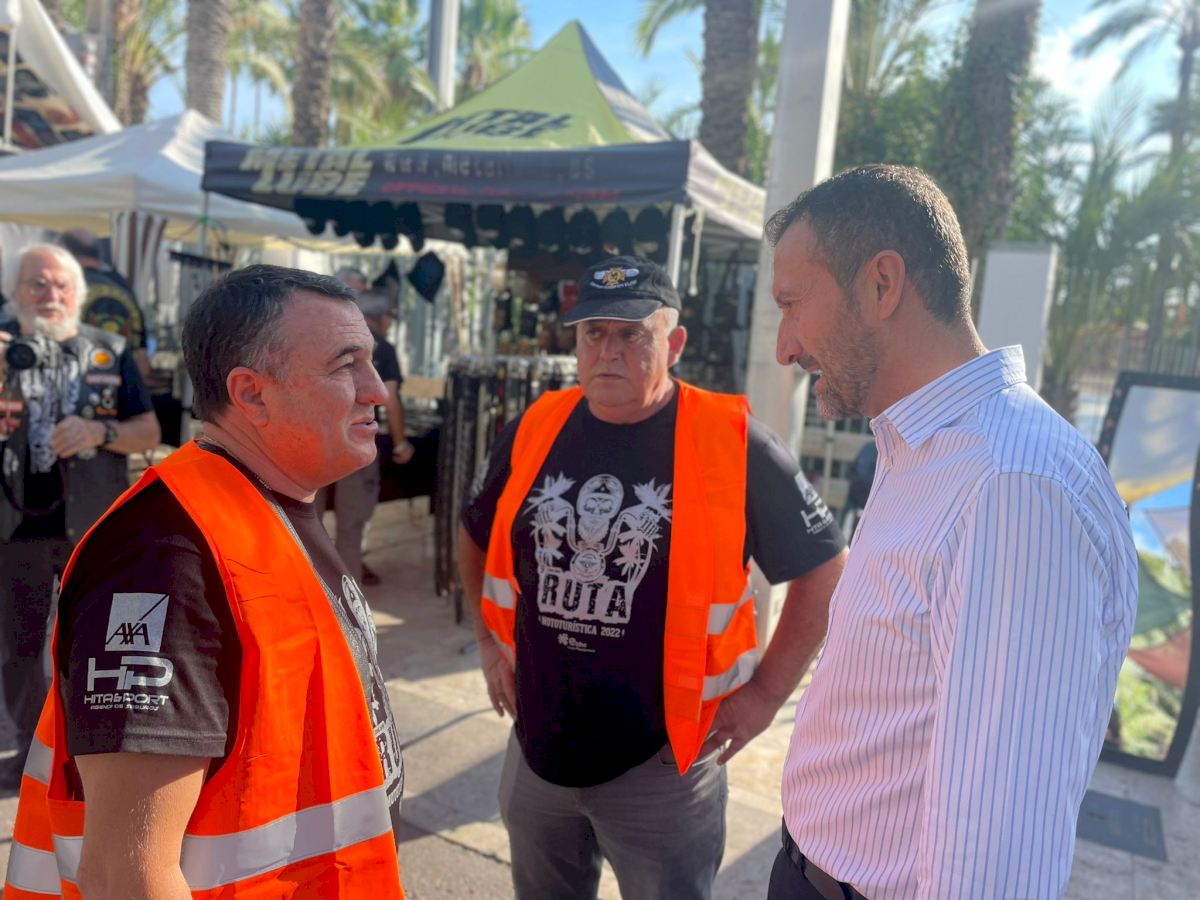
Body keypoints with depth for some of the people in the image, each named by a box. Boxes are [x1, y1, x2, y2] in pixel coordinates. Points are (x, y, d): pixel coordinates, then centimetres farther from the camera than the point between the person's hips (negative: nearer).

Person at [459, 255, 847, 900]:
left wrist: (767, 691, -7)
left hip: (665, 759, -4)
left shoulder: (730, 442, -14)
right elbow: (476, 537, 15)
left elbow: (823, 568, -6)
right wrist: (490, 643, 10)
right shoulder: (534, 431, -2)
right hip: (537, 747, 4)